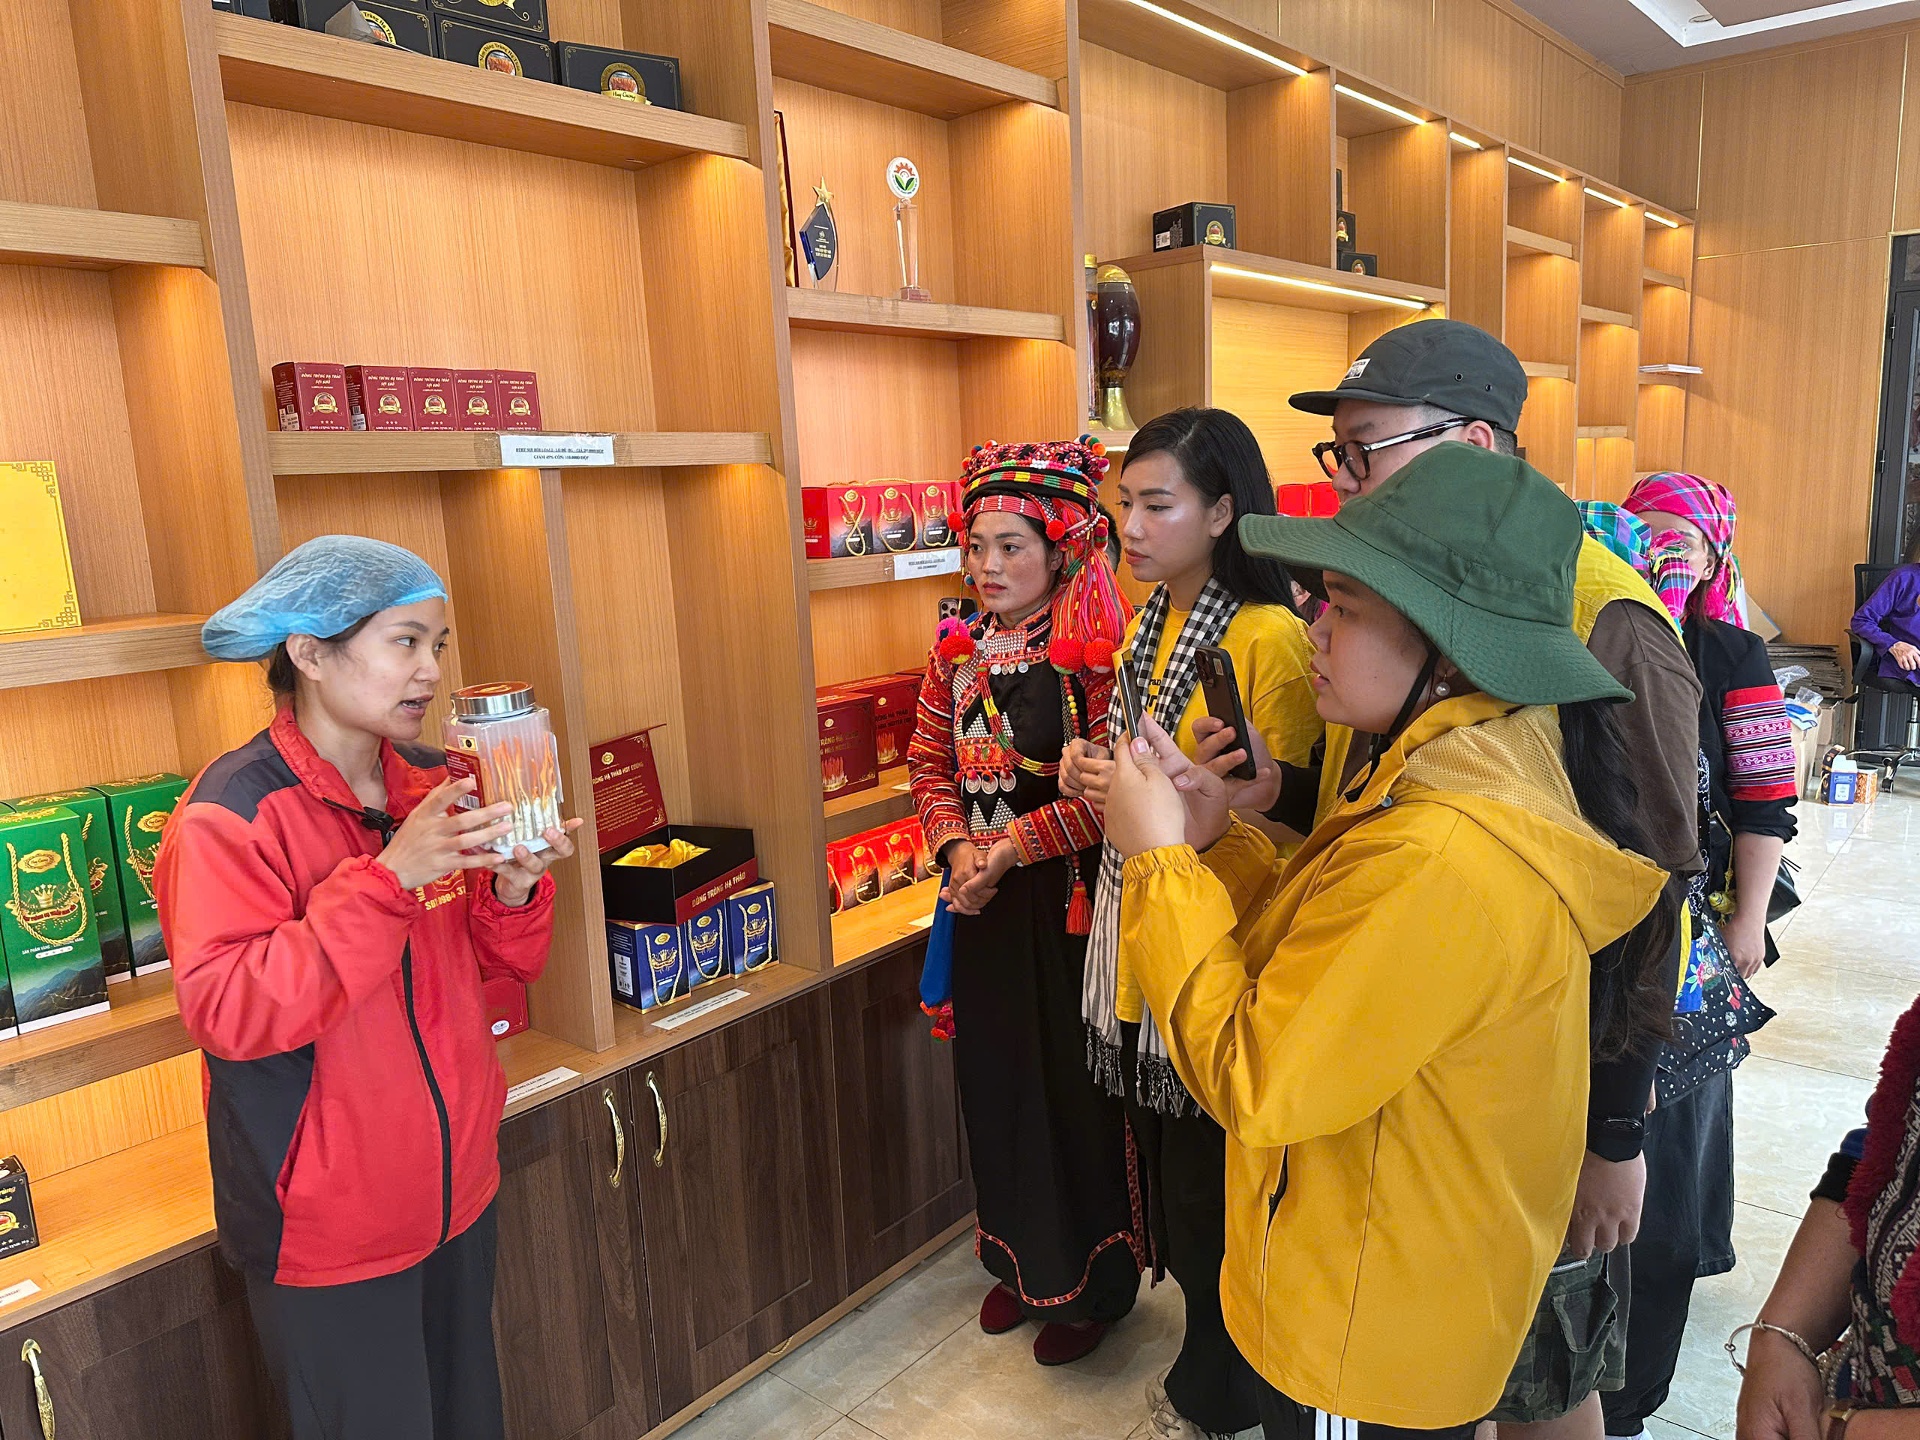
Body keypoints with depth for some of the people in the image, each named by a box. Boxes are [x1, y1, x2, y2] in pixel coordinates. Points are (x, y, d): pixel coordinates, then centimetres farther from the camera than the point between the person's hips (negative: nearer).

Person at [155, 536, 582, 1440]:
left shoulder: (432, 786, 1)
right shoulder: (231, 814, -17)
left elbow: (499, 963, 8)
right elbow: (226, 1012, -25)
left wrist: (514, 889, -14)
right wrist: (390, 878, -30)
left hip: (456, 1185, 6)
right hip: (326, 1224, -6)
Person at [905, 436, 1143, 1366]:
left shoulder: (1093, 656, -14)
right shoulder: (958, 652, 5)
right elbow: (930, 765, 8)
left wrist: (1008, 848, -18)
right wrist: (957, 846, -8)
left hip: (1066, 904, -6)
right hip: (982, 904, 6)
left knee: (1074, 1086, 7)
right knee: (995, 1078, 17)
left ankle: (1092, 1283, 30)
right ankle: (1019, 1261, 40)